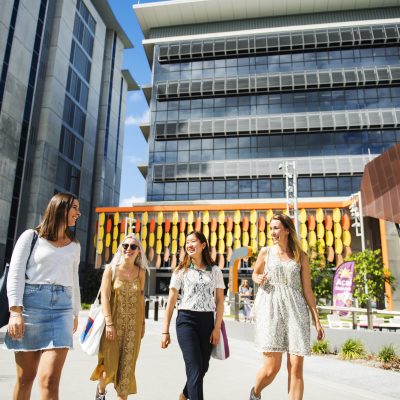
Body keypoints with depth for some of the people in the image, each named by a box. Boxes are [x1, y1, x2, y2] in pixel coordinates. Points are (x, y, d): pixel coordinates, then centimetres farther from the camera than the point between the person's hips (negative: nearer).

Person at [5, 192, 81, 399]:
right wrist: (15, 311, -13)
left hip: (62, 307, 2)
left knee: (49, 380, -11)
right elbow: (15, 274, -3)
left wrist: (75, 313, 25)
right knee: (25, 378, 7)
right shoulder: (31, 236, 4)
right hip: (31, 304, -2)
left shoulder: (74, 245, 17)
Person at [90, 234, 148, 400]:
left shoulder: (141, 272, 4)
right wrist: (109, 323, -18)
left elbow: (141, 298, 10)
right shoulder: (111, 269, -5)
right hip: (114, 320, -2)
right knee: (110, 362, 0)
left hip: (133, 323, 2)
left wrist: (142, 323, 9)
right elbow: (104, 296, -11)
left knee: (127, 364, 5)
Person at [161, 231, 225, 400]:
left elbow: (220, 301, 6)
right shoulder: (181, 271, 1)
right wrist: (165, 331, -3)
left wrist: (217, 328, -2)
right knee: (195, 368, -9)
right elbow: (171, 301, 0)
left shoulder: (215, 271, 5)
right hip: (186, 320, -2)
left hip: (207, 321, 3)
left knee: (203, 367, 13)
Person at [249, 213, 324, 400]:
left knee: (296, 368, -4)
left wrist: (317, 320, 5)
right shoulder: (265, 252, 8)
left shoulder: (301, 256, 8)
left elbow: (307, 290, 9)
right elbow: (255, 273, 23)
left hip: (295, 309, 1)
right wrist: (259, 279, -1)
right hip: (270, 308, -1)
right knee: (272, 367, -6)